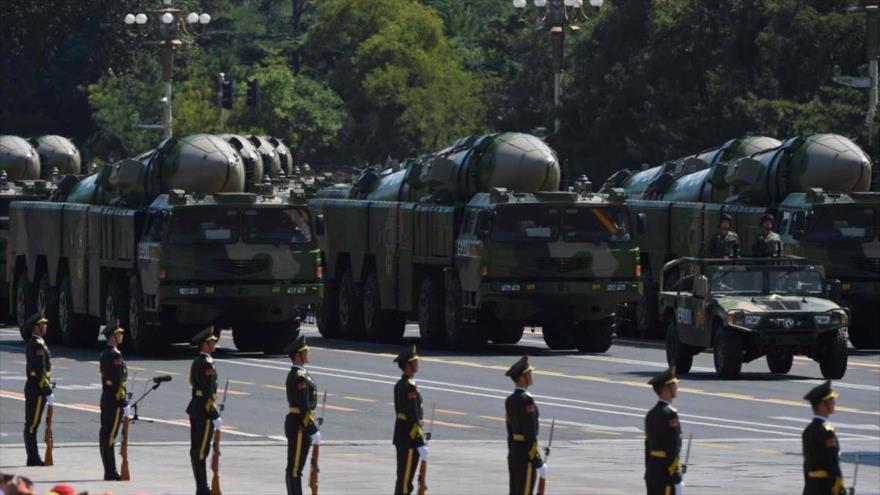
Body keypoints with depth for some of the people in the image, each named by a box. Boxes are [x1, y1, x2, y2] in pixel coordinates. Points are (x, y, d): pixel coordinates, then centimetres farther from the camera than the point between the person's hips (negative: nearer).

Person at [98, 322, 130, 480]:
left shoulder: (104, 354, 14)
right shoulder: (115, 355, -16)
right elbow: (118, 381, -20)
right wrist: (123, 402, -17)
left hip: (106, 400, 10)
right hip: (115, 402, -10)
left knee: (105, 436, 10)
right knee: (109, 437, -8)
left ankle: (109, 471, 16)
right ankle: (111, 473, -8)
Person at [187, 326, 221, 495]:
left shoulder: (197, 361, 13)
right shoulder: (206, 364, -17)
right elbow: (208, 392, -21)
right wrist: (215, 416, -20)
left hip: (195, 409, 10)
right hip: (204, 412, -10)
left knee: (196, 450, 11)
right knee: (201, 451, -7)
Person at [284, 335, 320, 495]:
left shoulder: (298, 374, 15)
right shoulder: (298, 377, -18)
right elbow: (303, 407, -22)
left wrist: (312, 428, 21)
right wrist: (313, 430, -20)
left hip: (297, 426, 10)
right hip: (299, 427, -10)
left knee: (294, 468, 14)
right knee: (295, 468, -7)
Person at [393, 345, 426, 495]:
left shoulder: (400, 385, 12)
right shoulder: (409, 387, -18)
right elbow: (413, 417, -22)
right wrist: (421, 444, -22)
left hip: (401, 438, 10)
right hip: (410, 439, -10)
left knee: (402, 479, 15)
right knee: (405, 482, -7)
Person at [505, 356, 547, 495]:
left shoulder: (510, 400, 10)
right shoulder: (526, 400, -18)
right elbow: (530, 434, -20)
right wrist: (538, 463, -17)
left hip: (514, 454, 9)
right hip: (526, 457, -9)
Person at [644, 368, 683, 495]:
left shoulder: (652, 414, 13)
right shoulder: (669, 414, -16)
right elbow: (673, 448, -19)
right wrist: (675, 478, -18)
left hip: (652, 474, 9)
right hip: (666, 474, -9)